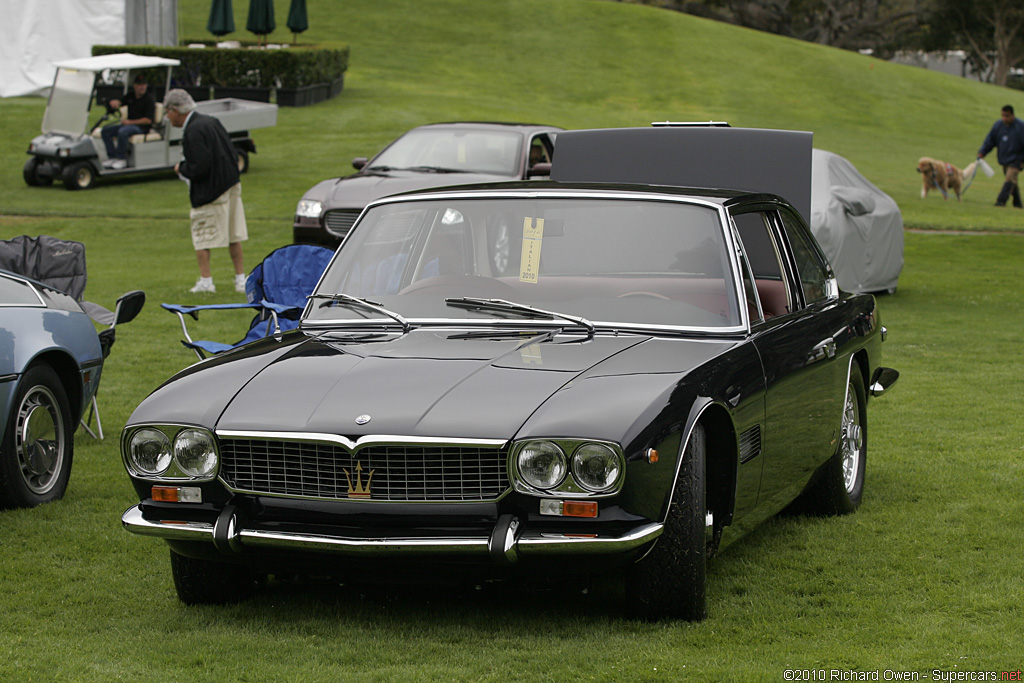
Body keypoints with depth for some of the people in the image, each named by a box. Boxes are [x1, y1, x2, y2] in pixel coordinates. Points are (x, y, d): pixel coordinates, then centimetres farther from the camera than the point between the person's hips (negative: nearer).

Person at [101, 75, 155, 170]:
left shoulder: (149, 99, -8)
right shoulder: (131, 96, 12)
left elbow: (148, 120, -15)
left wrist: (130, 122, -19)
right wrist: (115, 102, -5)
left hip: (141, 127, -8)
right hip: (128, 124, 8)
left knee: (122, 132, -36)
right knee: (106, 131, -8)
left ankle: (121, 159, -23)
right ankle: (112, 157, -9)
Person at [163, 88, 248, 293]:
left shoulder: (193, 132, -20)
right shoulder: (211, 121, 7)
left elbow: (199, 168, -24)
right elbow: (233, 153, 12)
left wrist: (181, 168, -6)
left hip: (209, 193, -9)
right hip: (231, 185, 9)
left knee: (201, 236, 3)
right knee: (233, 236, 13)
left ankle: (205, 280, 4)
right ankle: (240, 279, 18)